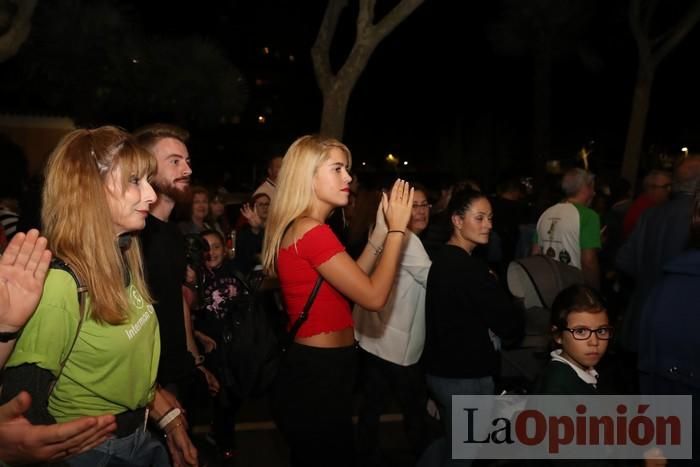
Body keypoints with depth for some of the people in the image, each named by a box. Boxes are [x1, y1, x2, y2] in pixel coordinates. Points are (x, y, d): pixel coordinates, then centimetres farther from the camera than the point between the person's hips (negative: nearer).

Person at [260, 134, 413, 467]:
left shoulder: (296, 228, 11)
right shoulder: (312, 231, -21)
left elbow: (351, 281, 13)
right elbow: (373, 296, -22)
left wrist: (381, 231, 6)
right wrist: (396, 229, -14)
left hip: (313, 370, 10)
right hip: (318, 375, -10)